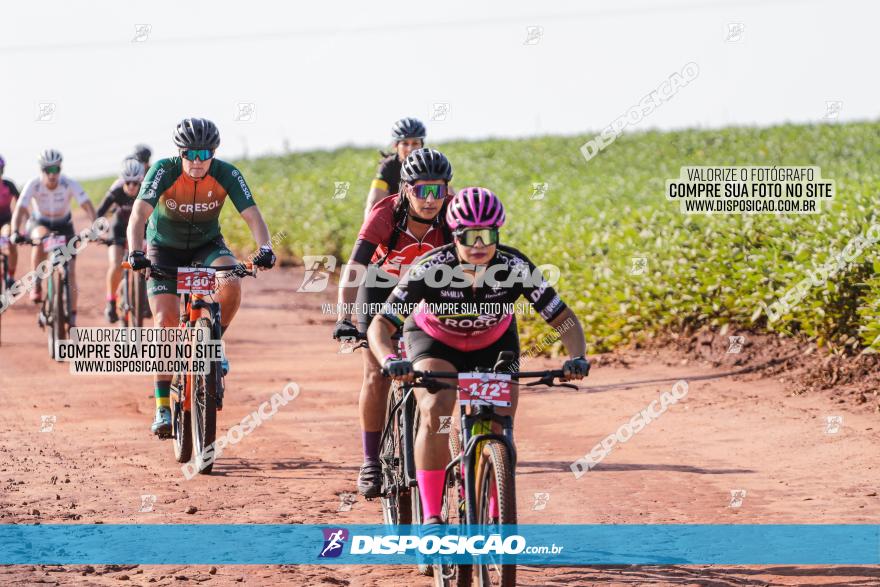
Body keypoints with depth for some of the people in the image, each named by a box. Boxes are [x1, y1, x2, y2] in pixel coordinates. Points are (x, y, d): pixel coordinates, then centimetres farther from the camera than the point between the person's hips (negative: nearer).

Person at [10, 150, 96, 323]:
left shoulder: (69, 184, -25)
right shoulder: (33, 185, -25)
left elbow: (87, 206, -32)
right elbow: (19, 209, -31)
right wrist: (15, 232, -48)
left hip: (64, 227, 1)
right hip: (39, 224, -1)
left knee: (70, 273, -9)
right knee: (41, 238, -39)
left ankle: (72, 317, 4)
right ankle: (37, 283, -21)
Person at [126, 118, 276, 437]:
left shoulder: (227, 174, -22)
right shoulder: (163, 171, -27)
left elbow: (252, 215, -26)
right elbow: (139, 213, -38)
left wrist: (264, 248, -45)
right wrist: (136, 252, -55)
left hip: (207, 245, 1)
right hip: (164, 248, -1)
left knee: (231, 283, -31)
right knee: (166, 321, -15)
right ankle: (162, 407, -7)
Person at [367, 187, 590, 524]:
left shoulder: (515, 268, -30)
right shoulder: (430, 269, -34)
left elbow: (564, 320, -23)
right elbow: (380, 325, -35)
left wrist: (576, 357, -43)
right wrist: (390, 361, -56)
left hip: (494, 342, 2)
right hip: (435, 340, -2)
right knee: (435, 413, -27)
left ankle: (497, 518, 8)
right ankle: (431, 518, -21)